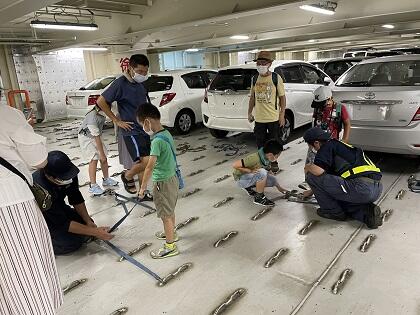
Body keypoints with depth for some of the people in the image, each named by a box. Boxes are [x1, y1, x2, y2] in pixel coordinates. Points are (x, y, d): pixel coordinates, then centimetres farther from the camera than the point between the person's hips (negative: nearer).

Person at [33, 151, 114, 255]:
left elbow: (76, 198, -6)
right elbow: (63, 223, -31)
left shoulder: (68, 173, -23)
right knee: (71, 242, -20)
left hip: (58, 208, 6)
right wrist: (95, 232, -30)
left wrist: (89, 222, -14)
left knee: (87, 225, -3)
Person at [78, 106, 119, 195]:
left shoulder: (102, 113, -18)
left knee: (104, 158, 5)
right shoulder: (92, 118, -36)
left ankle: (106, 179, 22)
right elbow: (96, 137, -33)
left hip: (97, 135, 7)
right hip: (86, 138, -6)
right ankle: (93, 186, -8)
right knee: (93, 160, -13)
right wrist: (101, 154, -29)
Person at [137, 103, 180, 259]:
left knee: (166, 215, 5)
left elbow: (150, 167, -27)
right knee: (170, 210, 26)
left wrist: (143, 187, -18)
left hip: (163, 183, -9)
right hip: (172, 177, 9)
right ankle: (171, 233, 46)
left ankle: (170, 247, 19)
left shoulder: (157, 140, -26)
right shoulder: (167, 133, 1)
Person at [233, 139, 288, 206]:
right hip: (241, 178, -8)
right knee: (262, 173, -31)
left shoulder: (266, 157, -7)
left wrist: (279, 187, 6)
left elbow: (268, 173, 6)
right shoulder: (254, 159, -32)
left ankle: (248, 187, 12)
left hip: (252, 176, 8)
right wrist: (250, 171, -30)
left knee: (273, 180, -5)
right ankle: (259, 198, -13)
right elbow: (235, 165, -31)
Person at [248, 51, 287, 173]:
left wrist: (282, 115, -7)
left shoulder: (276, 78, -6)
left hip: (273, 118, -3)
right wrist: (249, 113, 9)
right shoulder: (254, 79, 5)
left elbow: (282, 97, -2)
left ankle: (274, 163, 29)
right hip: (259, 118, 3)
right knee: (260, 143, 11)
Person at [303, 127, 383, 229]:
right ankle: (368, 211, 11)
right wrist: (312, 190, 51)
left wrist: (308, 168, 6)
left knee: (312, 176, -5)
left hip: (360, 188, -10)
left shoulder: (327, 146, -1)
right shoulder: (338, 145, 26)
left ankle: (334, 212, 9)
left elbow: (318, 171, -19)